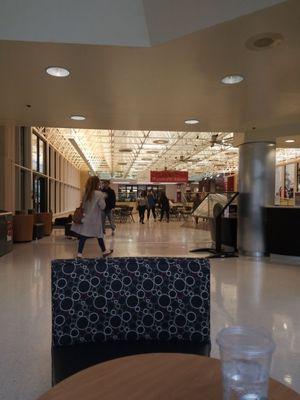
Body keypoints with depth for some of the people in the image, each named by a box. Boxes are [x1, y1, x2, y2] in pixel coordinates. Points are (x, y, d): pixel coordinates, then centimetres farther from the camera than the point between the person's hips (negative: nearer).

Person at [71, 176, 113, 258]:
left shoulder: (86, 193, 5)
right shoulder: (99, 194, -13)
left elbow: (83, 206, 13)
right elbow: (102, 206, -10)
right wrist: (103, 198, 3)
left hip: (86, 218, 5)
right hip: (94, 219, -5)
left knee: (83, 236, 2)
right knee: (99, 236, 10)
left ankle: (79, 254, 0)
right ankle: (104, 251, 25)